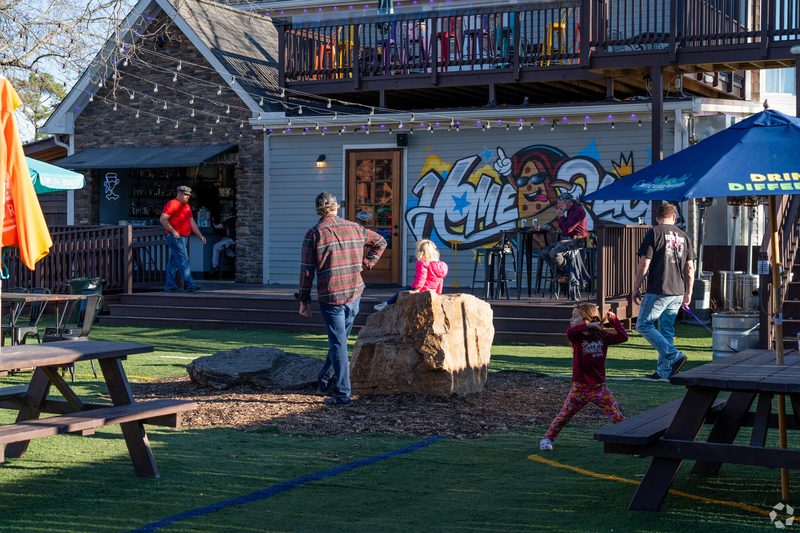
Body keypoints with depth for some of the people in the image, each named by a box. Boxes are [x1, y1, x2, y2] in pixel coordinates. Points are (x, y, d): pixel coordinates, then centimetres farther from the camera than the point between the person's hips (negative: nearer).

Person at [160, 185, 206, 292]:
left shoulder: (187, 206, 20)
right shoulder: (172, 204, -7)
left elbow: (192, 223, 25)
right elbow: (162, 219, -15)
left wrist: (200, 236, 19)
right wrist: (173, 231, -19)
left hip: (184, 237, 8)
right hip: (175, 237, -8)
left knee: (173, 261, 10)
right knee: (183, 260, -13)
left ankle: (169, 285, 12)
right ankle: (189, 284, -17)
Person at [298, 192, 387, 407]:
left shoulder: (314, 234, -6)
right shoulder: (354, 228, 7)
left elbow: (307, 270, -6)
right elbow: (380, 242, 20)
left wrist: (304, 300, 1)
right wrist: (364, 264, 19)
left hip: (330, 296, -4)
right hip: (355, 293, 4)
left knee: (338, 344, -1)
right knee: (339, 339, 18)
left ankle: (342, 394, -2)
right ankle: (326, 381, 27)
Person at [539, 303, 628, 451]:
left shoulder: (602, 335, 0)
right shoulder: (577, 337, -4)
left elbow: (623, 337, -5)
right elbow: (569, 332, -27)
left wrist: (613, 320, -4)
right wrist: (589, 325, -26)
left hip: (599, 387, 0)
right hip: (579, 388, 0)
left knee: (617, 416, -3)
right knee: (564, 415, 4)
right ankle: (547, 438, 17)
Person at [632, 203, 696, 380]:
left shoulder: (654, 233, -5)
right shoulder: (683, 236, 11)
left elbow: (644, 264, -9)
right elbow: (690, 268, 11)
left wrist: (635, 288, 0)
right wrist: (688, 293, 18)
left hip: (658, 291, -6)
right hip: (678, 292, 6)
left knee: (643, 325, 2)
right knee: (667, 330, 13)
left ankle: (674, 356, -9)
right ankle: (664, 370, 12)